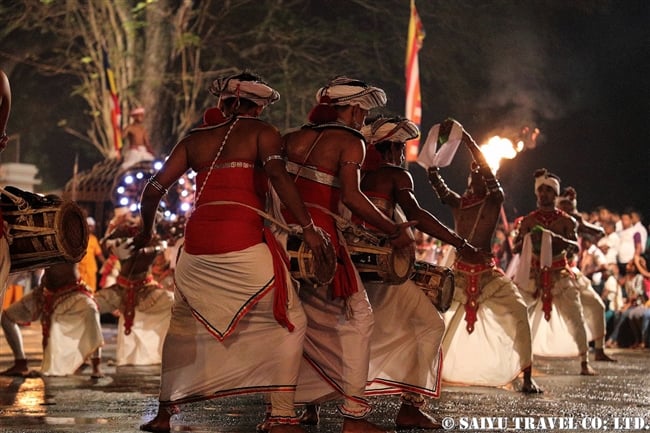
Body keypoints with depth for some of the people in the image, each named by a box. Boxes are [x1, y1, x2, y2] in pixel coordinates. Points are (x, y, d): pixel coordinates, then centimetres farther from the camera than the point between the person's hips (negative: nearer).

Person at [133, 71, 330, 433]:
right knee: (290, 322, 9)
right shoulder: (262, 132, 9)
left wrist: (147, 230, 34)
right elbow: (278, 175, -10)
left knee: (184, 323, 24)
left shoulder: (195, 140, 20)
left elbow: (154, 189, 17)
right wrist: (309, 227, -12)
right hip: (244, 243, -4)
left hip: (197, 244, 4)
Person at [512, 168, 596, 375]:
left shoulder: (566, 220, 3)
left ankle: (584, 362, 0)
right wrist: (528, 239, -16)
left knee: (576, 318, -6)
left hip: (560, 274, -1)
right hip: (532, 274, 1)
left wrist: (557, 239, -25)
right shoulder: (528, 221, 7)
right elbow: (516, 248, 4)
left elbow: (575, 247, -8)